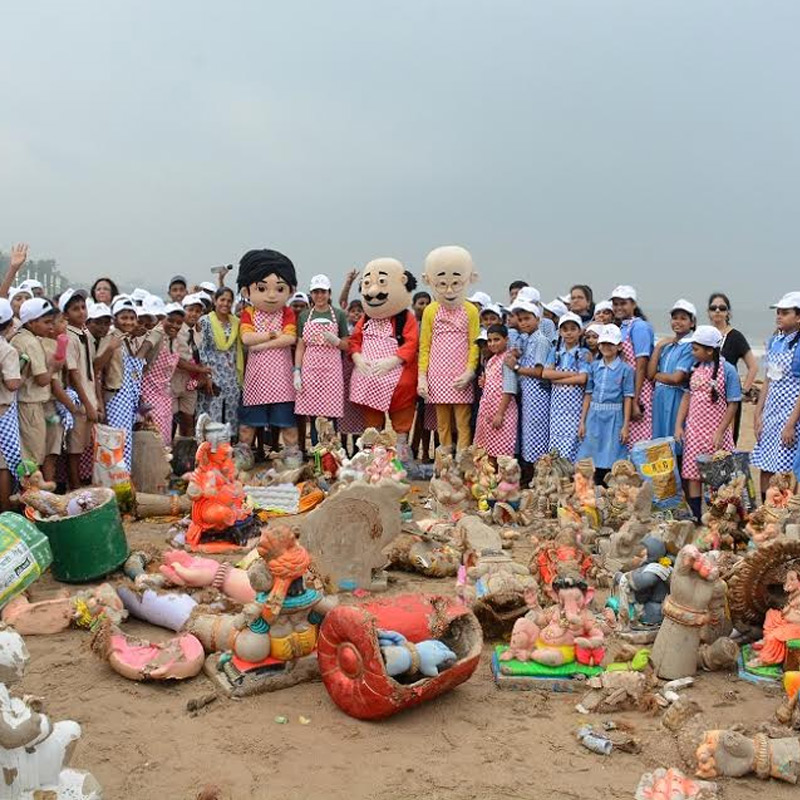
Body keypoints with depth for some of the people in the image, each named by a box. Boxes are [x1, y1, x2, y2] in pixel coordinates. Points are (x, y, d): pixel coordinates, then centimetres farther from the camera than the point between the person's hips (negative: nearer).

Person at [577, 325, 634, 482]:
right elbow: (588, 395, 9)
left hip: (614, 418, -3)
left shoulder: (625, 369, -2)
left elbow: (628, 398, -3)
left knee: (610, 462, -2)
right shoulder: (593, 367, 8)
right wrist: (582, 422, 5)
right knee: (592, 460, 4)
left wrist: (626, 426, -8)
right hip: (594, 417, 3)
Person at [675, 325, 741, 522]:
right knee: (691, 473, 4)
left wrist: (720, 432, -13)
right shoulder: (695, 367, 6)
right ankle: (695, 517, 11)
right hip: (694, 430, 4)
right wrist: (679, 425, 3)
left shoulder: (727, 370, -9)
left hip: (715, 431, -4)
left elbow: (733, 404, -8)